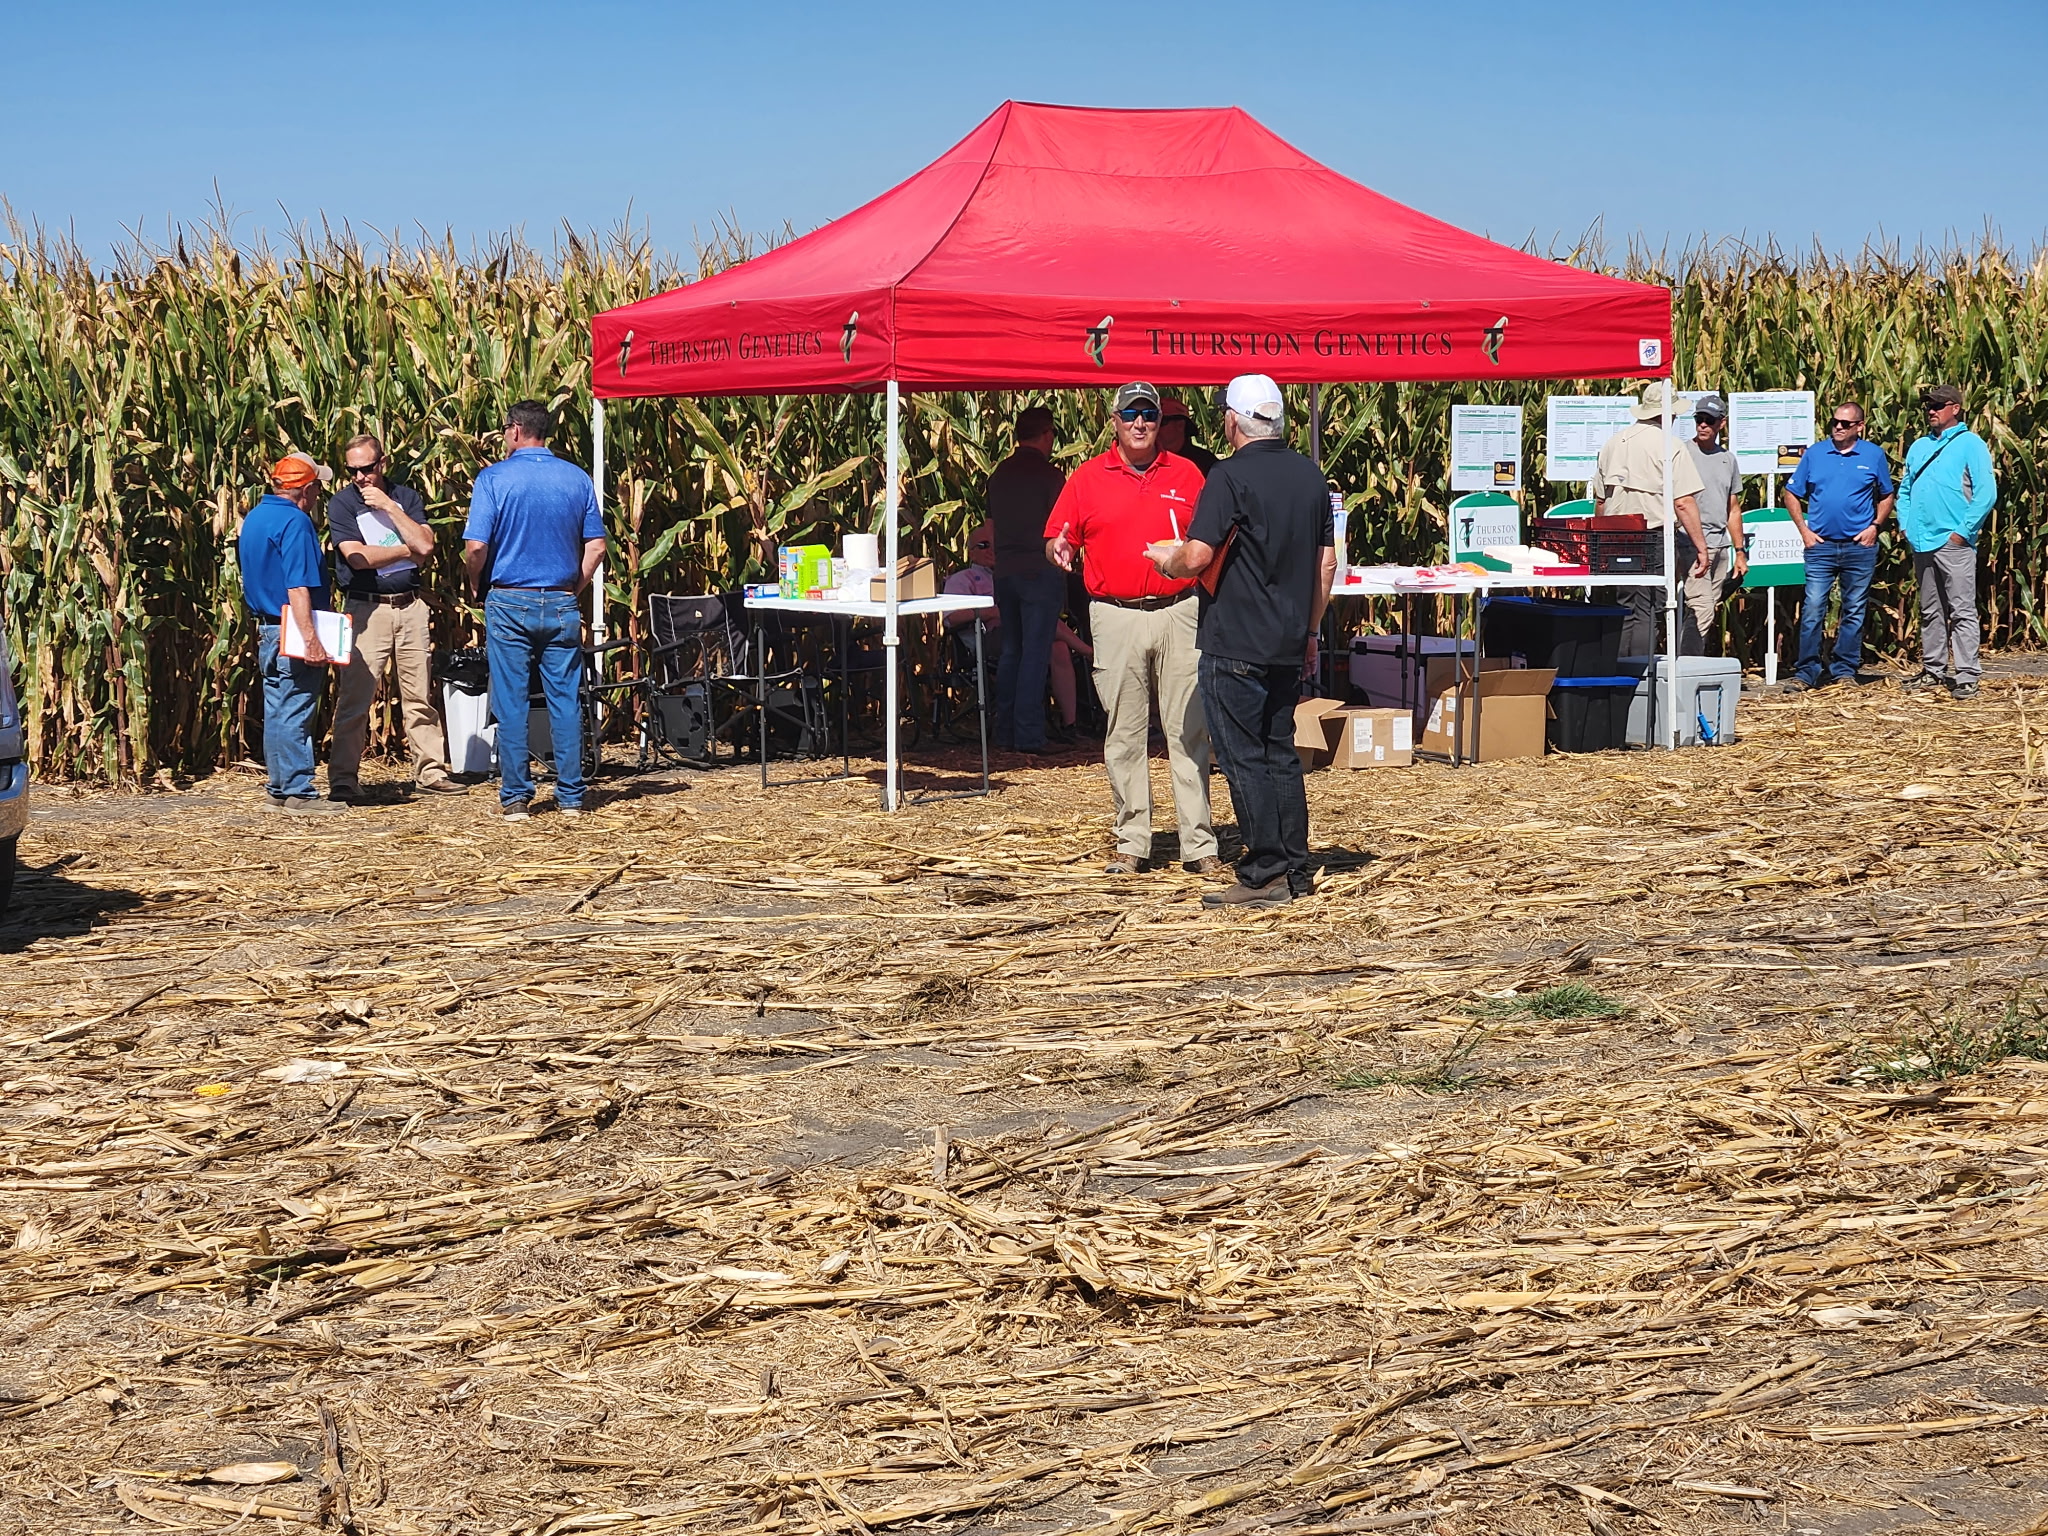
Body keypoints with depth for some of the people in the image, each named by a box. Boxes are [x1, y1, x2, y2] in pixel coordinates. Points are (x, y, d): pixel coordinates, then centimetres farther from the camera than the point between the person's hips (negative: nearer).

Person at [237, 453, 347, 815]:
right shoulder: (294, 522, -16)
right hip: (293, 634, -9)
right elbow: (298, 588, -23)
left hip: (267, 630, 9)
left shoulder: (254, 518, 14)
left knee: (278, 713, 13)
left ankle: (278, 789, 18)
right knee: (295, 714, -6)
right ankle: (297, 792, -3)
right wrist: (311, 639, -26)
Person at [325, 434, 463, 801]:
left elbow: (425, 545, -5)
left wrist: (389, 507, -8)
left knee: (420, 696, 7)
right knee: (354, 698, -7)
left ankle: (430, 771, 13)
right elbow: (357, 557, -12)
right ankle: (343, 778, -3)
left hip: (411, 605, 3)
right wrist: (406, 550, -3)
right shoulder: (341, 504, 0)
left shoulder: (406, 497, 9)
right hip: (366, 608, -3)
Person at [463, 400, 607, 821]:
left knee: (511, 704, 3)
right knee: (565, 702, 7)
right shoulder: (577, 479, 4)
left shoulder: (495, 478, -6)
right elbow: (596, 547, 4)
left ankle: (515, 798, 5)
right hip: (561, 604, 3)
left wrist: (475, 583, 6)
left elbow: (476, 547, -12)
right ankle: (571, 796, 8)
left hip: (509, 603, -3)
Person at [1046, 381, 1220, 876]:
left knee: (1188, 730, -2)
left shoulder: (1186, 475, 9)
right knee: (1123, 733, 4)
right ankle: (1131, 842, 11)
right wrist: (1059, 549, -14)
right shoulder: (1087, 478, 7)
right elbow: (1058, 537, 8)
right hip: (1115, 617, 0)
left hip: (1178, 612, 0)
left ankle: (1199, 844, 2)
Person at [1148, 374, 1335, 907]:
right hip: (1289, 644, 7)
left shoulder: (1232, 476, -14)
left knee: (1244, 758, -2)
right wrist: (1309, 629, 21)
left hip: (1235, 645, -7)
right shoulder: (1310, 475, 9)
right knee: (1281, 753, 14)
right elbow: (1327, 561, 13)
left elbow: (1197, 557, -20)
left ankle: (1265, 877, -2)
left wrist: (1165, 557, 2)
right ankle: (1296, 870, 17)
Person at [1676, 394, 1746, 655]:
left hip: (1720, 546, 7)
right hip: (1692, 543, -7)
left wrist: (1739, 551, 19)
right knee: (1702, 608, -17)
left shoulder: (1728, 459, 16)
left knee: (1709, 610, 5)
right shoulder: (1683, 452, -3)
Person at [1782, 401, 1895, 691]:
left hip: (1860, 547, 0)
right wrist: (1804, 529, 0)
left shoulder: (1873, 456, 4)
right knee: (1812, 610, -7)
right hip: (1821, 546, 0)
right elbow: (1791, 494, 10)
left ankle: (1844, 671, 15)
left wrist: (1875, 526, -2)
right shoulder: (1814, 454, 5)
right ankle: (1806, 672, -3)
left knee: (1854, 611, 7)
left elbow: (1886, 496, 12)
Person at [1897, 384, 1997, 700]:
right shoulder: (1919, 446, 17)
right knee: (1930, 612, 13)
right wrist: (1905, 524, 10)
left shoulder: (1970, 444, -3)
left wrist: (1964, 531, -13)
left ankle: (1967, 676, -9)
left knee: (1962, 611, -8)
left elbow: (1986, 493, -10)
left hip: (1954, 543, -7)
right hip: (1922, 543, 7)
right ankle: (1933, 670, 21)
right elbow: (1905, 488, 25)